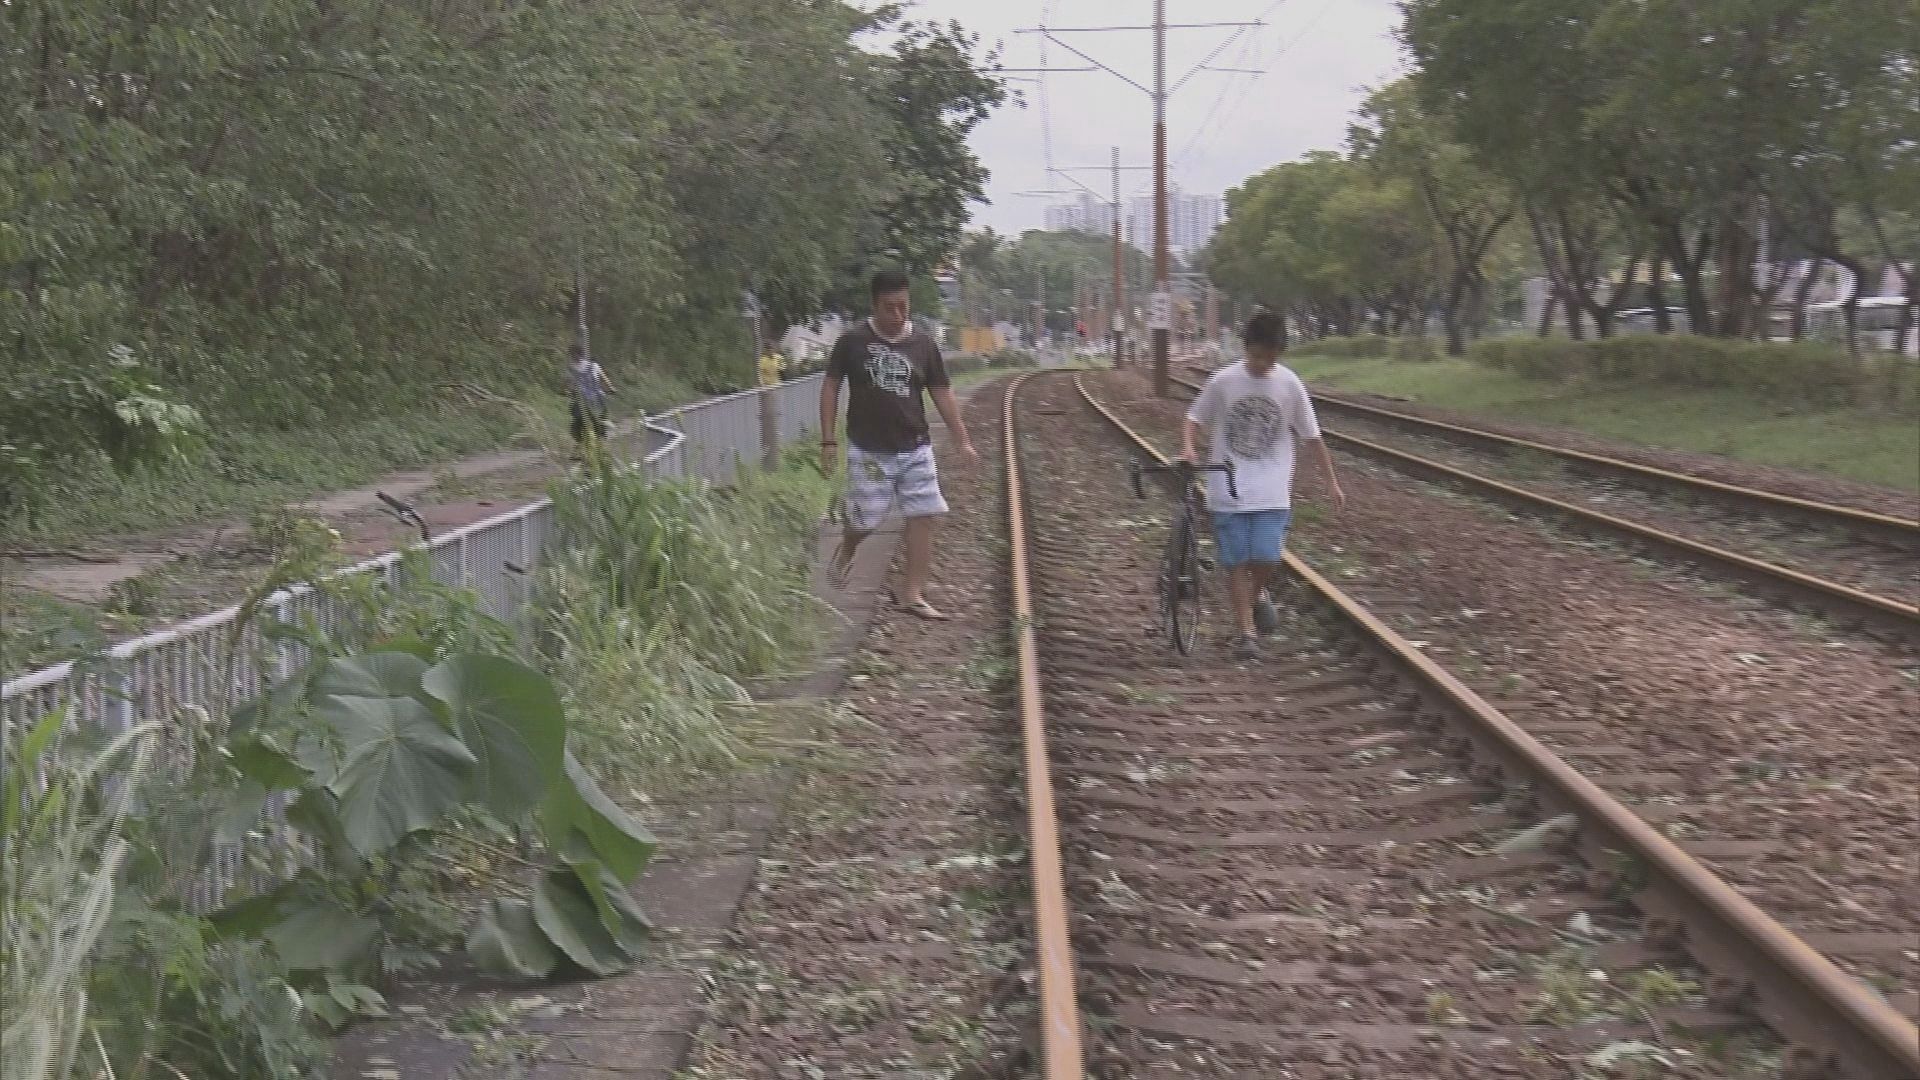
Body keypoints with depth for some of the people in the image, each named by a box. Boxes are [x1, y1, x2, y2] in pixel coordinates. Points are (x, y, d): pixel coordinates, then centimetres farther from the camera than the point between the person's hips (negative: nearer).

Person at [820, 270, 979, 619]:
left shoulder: (924, 346, 1)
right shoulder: (852, 343, -6)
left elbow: (942, 394, 5)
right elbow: (831, 387, 1)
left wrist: (962, 440, 1)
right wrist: (828, 439, -3)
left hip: (915, 449, 3)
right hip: (869, 450, -3)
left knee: (924, 517, -5)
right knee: (866, 518, 2)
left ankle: (912, 593, 2)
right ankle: (845, 551, 38)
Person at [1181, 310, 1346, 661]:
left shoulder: (1289, 384, 0)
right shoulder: (1224, 381, -3)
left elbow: (1312, 435, 7)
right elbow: (1194, 419, 7)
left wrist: (1332, 481, 8)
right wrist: (1188, 447, -14)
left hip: (1272, 492, 0)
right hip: (1227, 489, 0)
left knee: (1267, 562, -9)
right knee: (1237, 563, -2)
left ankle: (1250, 598, 23)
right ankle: (1246, 632, 7)